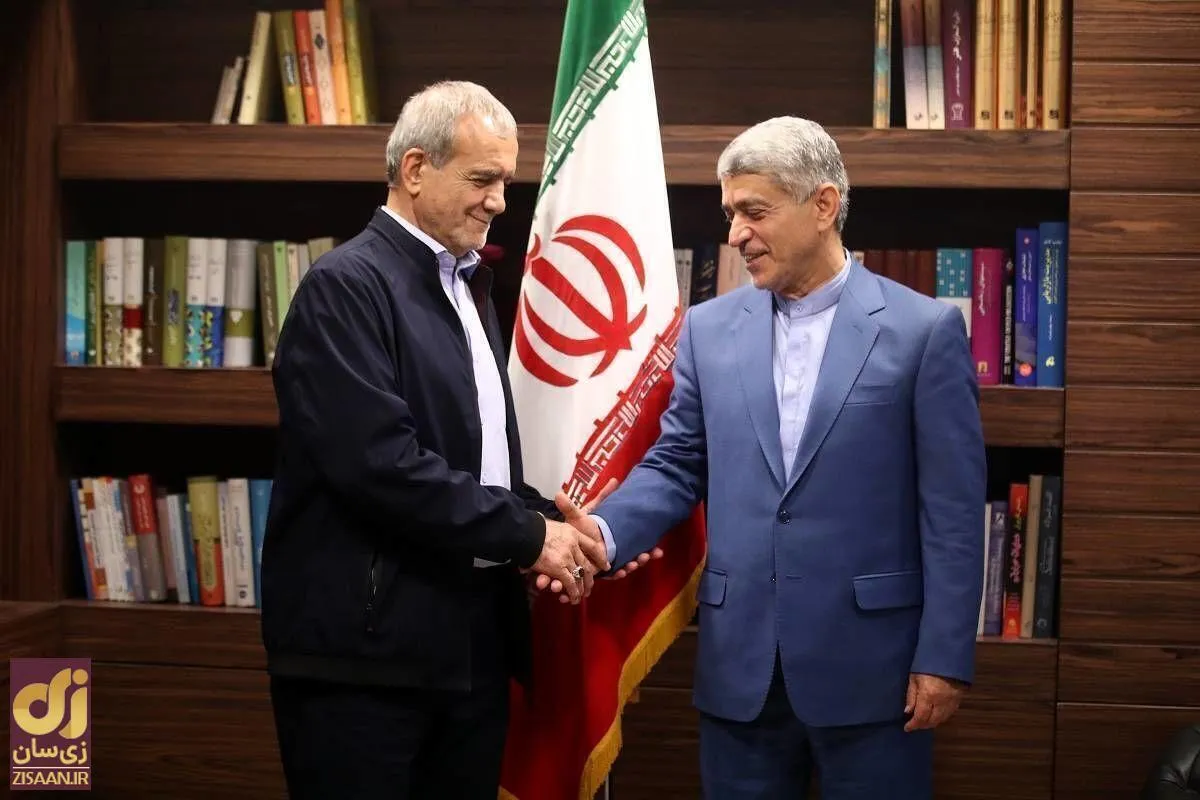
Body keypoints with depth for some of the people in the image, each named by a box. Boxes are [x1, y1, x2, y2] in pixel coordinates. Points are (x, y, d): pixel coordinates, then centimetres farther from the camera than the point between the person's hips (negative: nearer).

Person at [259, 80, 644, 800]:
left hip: (474, 641, 8)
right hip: (368, 646, -8)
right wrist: (529, 534, -15)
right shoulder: (346, 286, -11)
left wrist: (544, 526, 1)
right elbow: (380, 464, -21)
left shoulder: (469, 286, 17)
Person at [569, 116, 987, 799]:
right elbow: (676, 465, 9)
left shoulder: (924, 329, -4)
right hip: (740, 663, 4)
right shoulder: (709, 328, 7)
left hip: (869, 663, -3)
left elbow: (952, 510, -6)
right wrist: (606, 530, -11)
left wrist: (945, 657, -8)